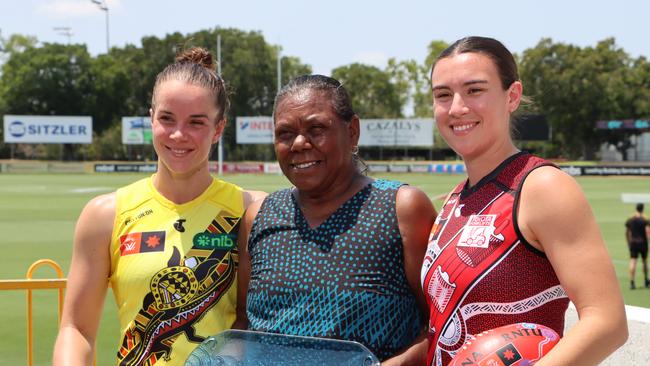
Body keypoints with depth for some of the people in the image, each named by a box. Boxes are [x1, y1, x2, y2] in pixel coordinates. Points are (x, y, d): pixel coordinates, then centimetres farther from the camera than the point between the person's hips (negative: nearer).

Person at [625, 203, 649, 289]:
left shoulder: (630, 220, 3)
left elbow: (626, 233, 10)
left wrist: (629, 242, 21)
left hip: (633, 243, 2)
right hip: (643, 243, -2)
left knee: (633, 262, -5)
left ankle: (632, 282, -19)